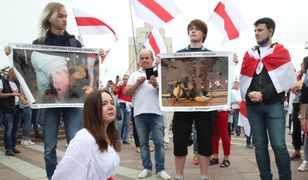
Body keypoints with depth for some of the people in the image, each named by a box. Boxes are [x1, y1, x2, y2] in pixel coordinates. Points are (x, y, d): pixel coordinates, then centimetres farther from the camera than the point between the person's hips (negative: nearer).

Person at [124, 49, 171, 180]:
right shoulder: (134, 75, 14)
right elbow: (126, 93, 7)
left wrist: (156, 85, -17)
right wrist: (137, 83, -5)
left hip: (156, 113, -2)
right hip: (139, 113, 2)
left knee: (159, 143, -1)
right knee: (143, 143, 9)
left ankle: (160, 169, 7)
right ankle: (147, 168, 19)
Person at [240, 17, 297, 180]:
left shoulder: (281, 52, 7)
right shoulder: (249, 54, 16)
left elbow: (284, 79, -6)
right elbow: (243, 80, 10)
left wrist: (263, 94, -12)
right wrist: (248, 94, -9)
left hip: (274, 105, -3)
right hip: (252, 106, 4)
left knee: (278, 145, -9)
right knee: (260, 145, 6)